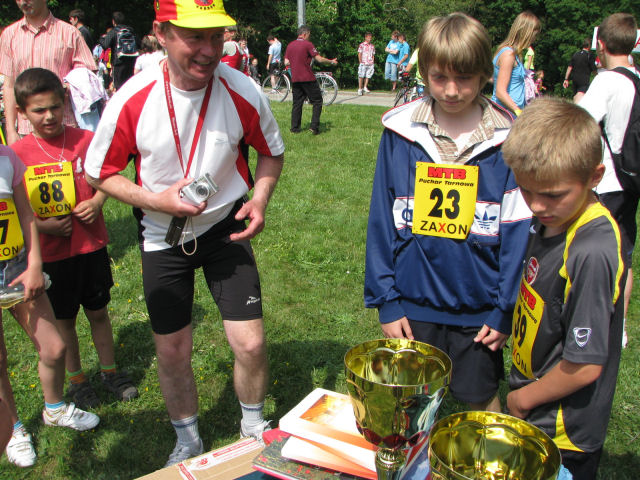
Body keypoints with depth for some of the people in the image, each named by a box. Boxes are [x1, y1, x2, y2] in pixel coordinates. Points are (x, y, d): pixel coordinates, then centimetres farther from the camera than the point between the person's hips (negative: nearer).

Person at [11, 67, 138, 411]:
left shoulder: (85, 140, -6)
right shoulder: (17, 154, -8)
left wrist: (96, 202, -13)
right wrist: (41, 225, -17)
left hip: (91, 244, 1)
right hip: (50, 252, -1)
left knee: (98, 311, 15)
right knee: (63, 318, 14)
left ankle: (109, 371, 33)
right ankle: (76, 379, 32)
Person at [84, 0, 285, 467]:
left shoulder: (243, 92, -17)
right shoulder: (132, 100, -20)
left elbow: (272, 152, 3)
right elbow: (98, 172, -6)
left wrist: (259, 201, -14)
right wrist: (155, 200, -21)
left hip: (225, 227, 0)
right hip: (163, 236, 0)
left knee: (250, 343, -3)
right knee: (172, 351, 10)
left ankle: (254, 426, 30)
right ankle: (188, 441, 38)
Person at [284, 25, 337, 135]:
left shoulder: (290, 45, 9)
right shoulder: (307, 44, -8)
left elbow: (286, 62, 10)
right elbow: (319, 59, -11)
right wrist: (331, 62, 3)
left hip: (295, 79, 6)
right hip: (307, 79, -6)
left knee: (297, 103, 12)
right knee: (317, 101, 4)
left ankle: (294, 128, 9)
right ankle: (314, 126, -5)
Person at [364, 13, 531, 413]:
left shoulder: (508, 141, -7)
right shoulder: (400, 132, -4)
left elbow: (518, 233, -3)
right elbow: (382, 222, -1)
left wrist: (507, 311, -4)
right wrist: (385, 300, -1)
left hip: (479, 309, -1)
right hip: (413, 302, 1)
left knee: (482, 402, 16)